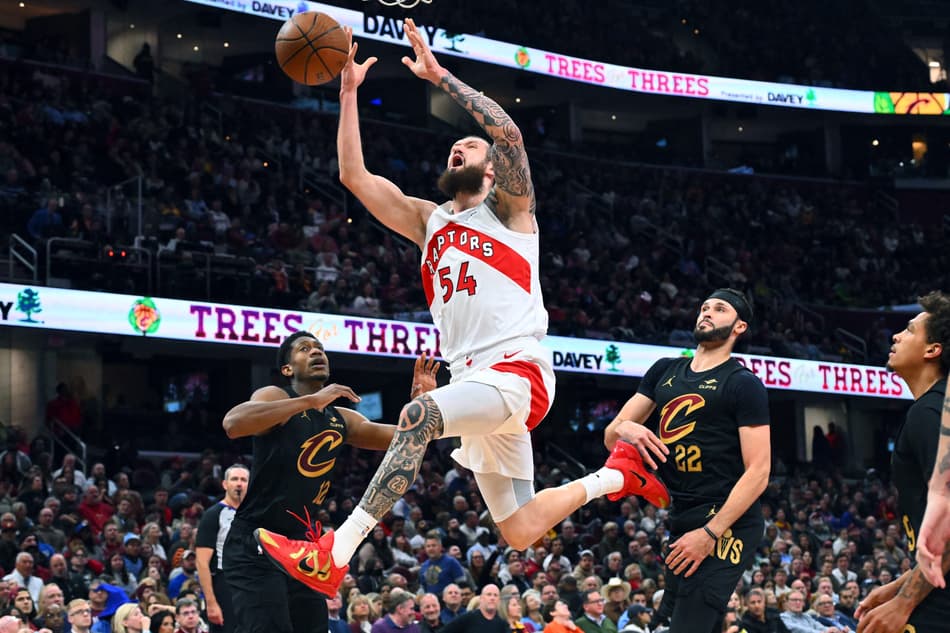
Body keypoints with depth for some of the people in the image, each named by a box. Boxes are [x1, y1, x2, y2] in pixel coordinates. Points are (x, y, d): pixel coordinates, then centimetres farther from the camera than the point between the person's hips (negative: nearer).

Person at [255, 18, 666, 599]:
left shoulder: (508, 208, 6)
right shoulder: (429, 221, 22)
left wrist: (439, 75, -9)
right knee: (520, 532, 6)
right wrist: (349, 92, 12)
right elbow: (354, 175, 17)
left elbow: (507, 131, -12)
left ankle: (334, 556, -39)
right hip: (476, 377, 8)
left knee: (419, 415, -34)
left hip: (518, 372, -8)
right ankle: (616, 476, 31)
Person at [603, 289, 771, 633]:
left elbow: (758, 473, -12)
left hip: (726, 524, -8)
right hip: (681, 521, 8)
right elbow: (610, 437, 13)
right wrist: (624, 428, -12)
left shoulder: (744, 384, -5)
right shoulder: (664, 371, 15)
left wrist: (710, 533, -20)